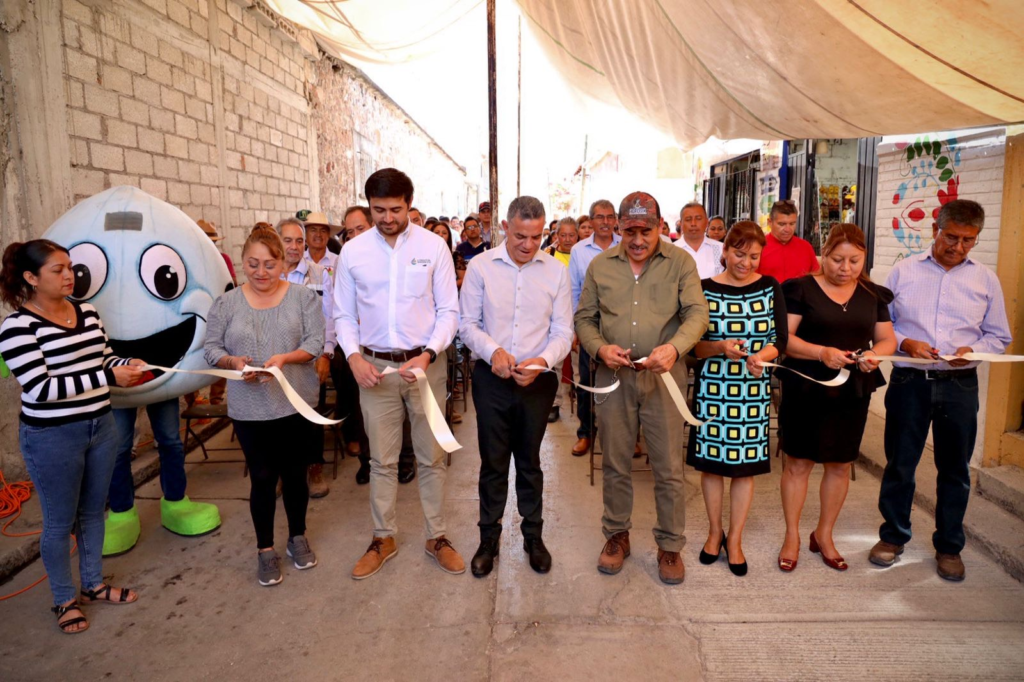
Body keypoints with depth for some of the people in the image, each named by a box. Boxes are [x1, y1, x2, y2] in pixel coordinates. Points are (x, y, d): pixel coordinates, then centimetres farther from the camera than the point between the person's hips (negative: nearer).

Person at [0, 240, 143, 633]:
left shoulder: (86, 312, 4)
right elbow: (40, 388, -22)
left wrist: (128, 364, -7)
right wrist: (109, 377, -25)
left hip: (100, 427, 6)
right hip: (52, 437, -6)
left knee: (93, 512, 19)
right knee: (60, 522, 10)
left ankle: (93, 585, 37)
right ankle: (64, 600, 29)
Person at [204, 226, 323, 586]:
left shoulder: (304, 296, -2)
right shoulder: (225, 303, 1)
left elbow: (316, 342, -7)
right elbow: (211, 349, 3)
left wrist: (285, 358, -23)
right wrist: (233, 362, -18)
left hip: (297, 405, 0)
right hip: (250, 409, 0)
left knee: (295, 474, 14)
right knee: (262, 478, 8)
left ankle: (298, 537, 35)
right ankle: (265, 549, 26)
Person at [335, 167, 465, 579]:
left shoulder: (433, 246, -5)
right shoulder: (353, 252, 0)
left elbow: (449, 311, -4)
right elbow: (344, 315, 6)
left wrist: (427, 355, -17)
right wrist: (354, 357, -11)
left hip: (426, 363, -1)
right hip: (374, 366, 1)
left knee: (432, 457, 11)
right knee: (382, 460, 13)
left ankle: (436, 537, 28)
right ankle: (383, 539, 30)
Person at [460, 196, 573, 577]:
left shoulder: (556, 271, -1)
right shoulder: (481, 267, -3)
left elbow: (563, 332, -1)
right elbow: (468, 324, -1)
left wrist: (543, 360, -19)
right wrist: (493, 350, -19)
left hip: (538, 380, 1)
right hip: (490, 378, 0)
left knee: (530, 461, 15)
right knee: (492, 461, 10)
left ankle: (533, 536, 33)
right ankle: (489, 538, 28)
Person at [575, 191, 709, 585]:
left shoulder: (680, 263, -1)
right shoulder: (600, 265, 5)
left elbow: (697, 313, -9)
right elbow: (584, 318, 8)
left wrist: (674, 347, -28)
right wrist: (600, 348, -12)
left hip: (664, 376, -1)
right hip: (613, 376, 2)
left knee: (669, 469, 6)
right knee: (616, 464, 13)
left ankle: (670, 545, 24)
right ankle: (617, 535, 32)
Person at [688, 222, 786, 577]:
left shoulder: (770, 287, 4)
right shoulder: (705, 289, -1)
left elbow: (780, 339, 1)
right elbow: (694, 345, -2)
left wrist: (762, 355, -19)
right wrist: (721, 347, -21)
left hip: (753, 388, 1)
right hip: (712, 386, -1)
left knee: (746, 463, 7)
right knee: (712, 461, 8)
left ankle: (735, 538, 24)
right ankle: (715, 530, 29)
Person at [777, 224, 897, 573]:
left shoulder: (873, 295, 9)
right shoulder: (802, 289, -5)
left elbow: (887, 339, 12)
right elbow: (784, 338, -11)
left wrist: (876, 354, -11)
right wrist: (822, 353, -26)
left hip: (852, 393, 4)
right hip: (806, 390, -4)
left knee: (840, 464, 12)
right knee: (799, 462, 3)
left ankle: (824, 535, 29)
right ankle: (792, 536, 19)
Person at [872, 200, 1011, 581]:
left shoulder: (986, 280, 6)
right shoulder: (904, 271, 3)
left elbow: (999, 336, 9)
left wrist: (974, 349, -12)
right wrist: (905, 343, -14)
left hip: (959, 384, 1)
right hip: (909, 380, -1)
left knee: (955, 468, 11)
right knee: (899, 463, 8)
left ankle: (949, 546, 28)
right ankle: (893, 536, 26)